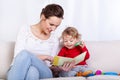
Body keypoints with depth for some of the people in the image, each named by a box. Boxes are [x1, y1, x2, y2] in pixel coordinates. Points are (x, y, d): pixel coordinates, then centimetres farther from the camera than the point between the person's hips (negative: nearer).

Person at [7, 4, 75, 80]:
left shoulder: (54, 40, 11)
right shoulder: (26, 30, 3)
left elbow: (49, 66, 9)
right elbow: (18, 56, -8)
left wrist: (59, 68, -13)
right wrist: (44, 57, -13)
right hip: (17, 71, 0)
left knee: (33, 71, -39)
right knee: (24, 54, -38)